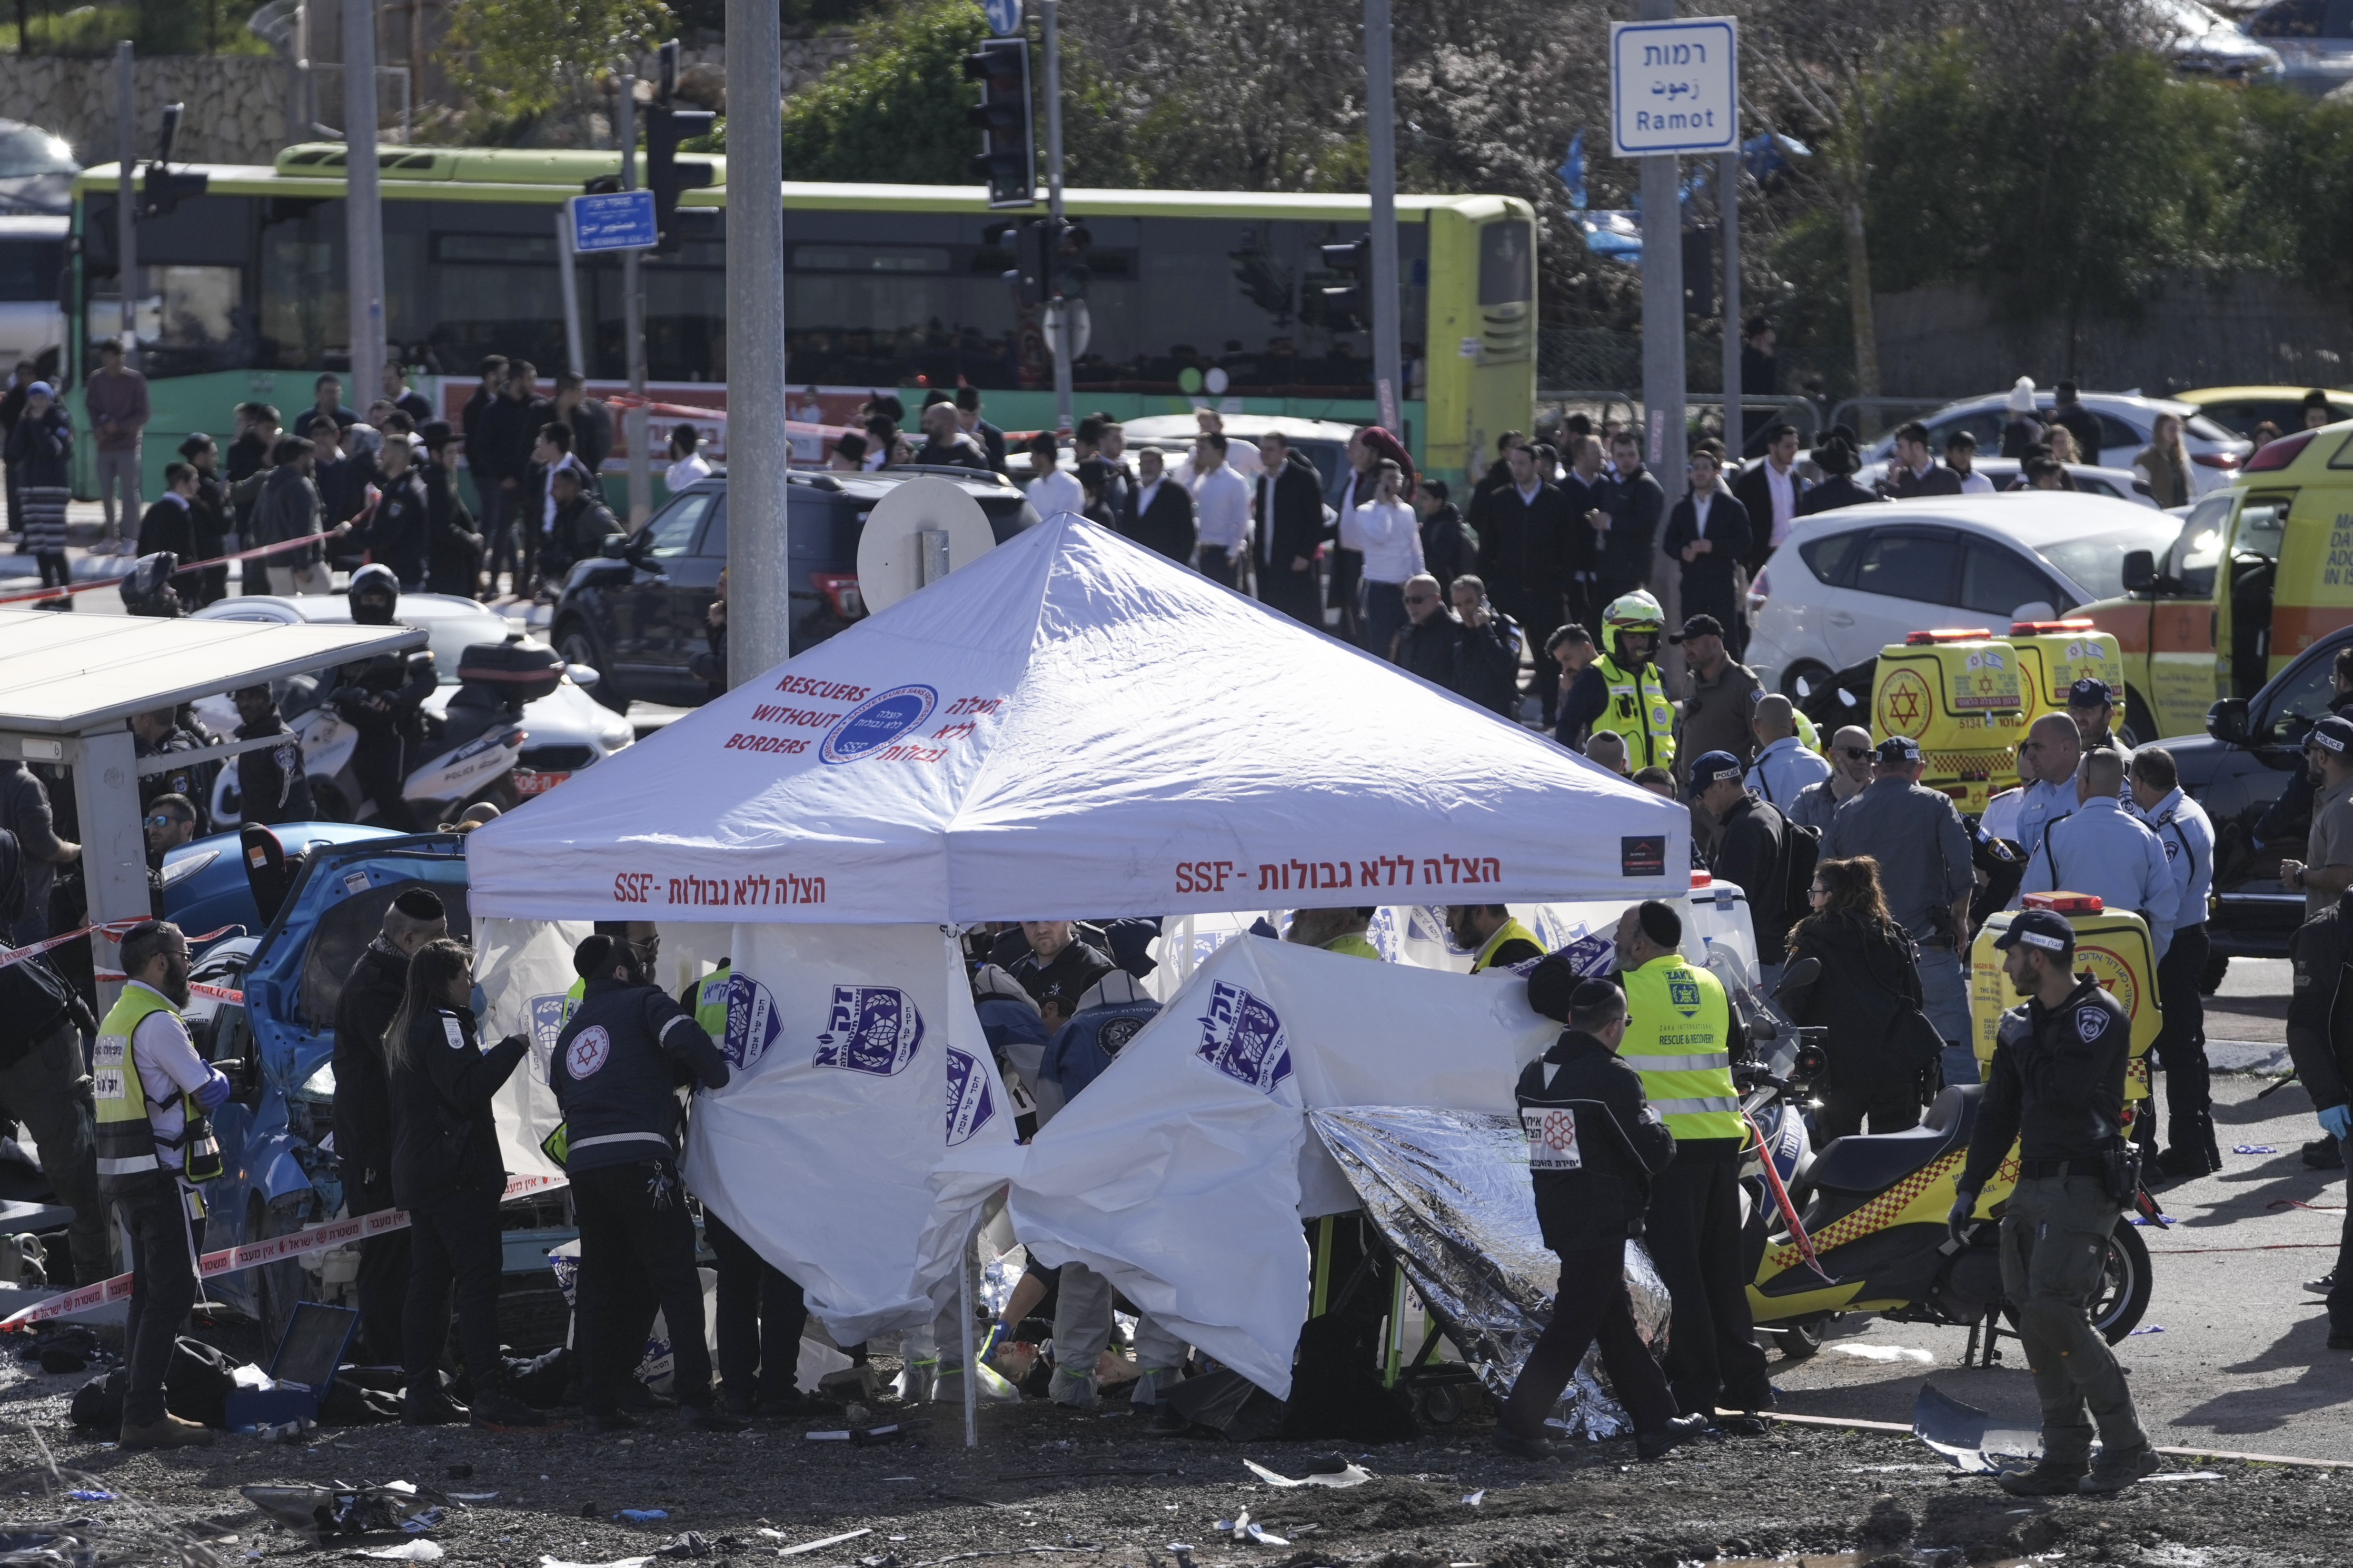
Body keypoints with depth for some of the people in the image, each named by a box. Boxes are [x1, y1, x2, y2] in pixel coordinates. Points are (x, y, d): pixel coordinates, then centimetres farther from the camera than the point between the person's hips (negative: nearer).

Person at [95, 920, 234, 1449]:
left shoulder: (115, 1019, 16)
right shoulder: (158, 1022, -15)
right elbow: (208, 1092, -13)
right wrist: (216, 1077, 7)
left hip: (125, 1180, 10)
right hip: (162, 1176, -10)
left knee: (150, 1294, 14)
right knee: (171, 1296, -9)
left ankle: (139, 1410, 16)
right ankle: (145, 1417, -13)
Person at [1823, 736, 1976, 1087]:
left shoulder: (1846, 814, 10)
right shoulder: (1934, 805, 0)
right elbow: (1962, 871, -8)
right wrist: (1960, 920, 6)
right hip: (1928, 947, -4)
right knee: (1955, 1050, -4)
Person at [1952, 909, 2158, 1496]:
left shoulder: (2099, 1016, -9)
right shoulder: (2027, 1022, 17)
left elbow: (2064, 1091, -23)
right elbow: (1998, 1110, 21)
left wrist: (2023, 1046, -8)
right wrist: (1969, 1188, 17)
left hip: (2082, 1184, -9)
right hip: (2035, 1184, 9)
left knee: (2056, 1313, -18)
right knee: (2038, 1326, 4)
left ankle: (2127, 1447, -13)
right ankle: (2065, 1460, 7)